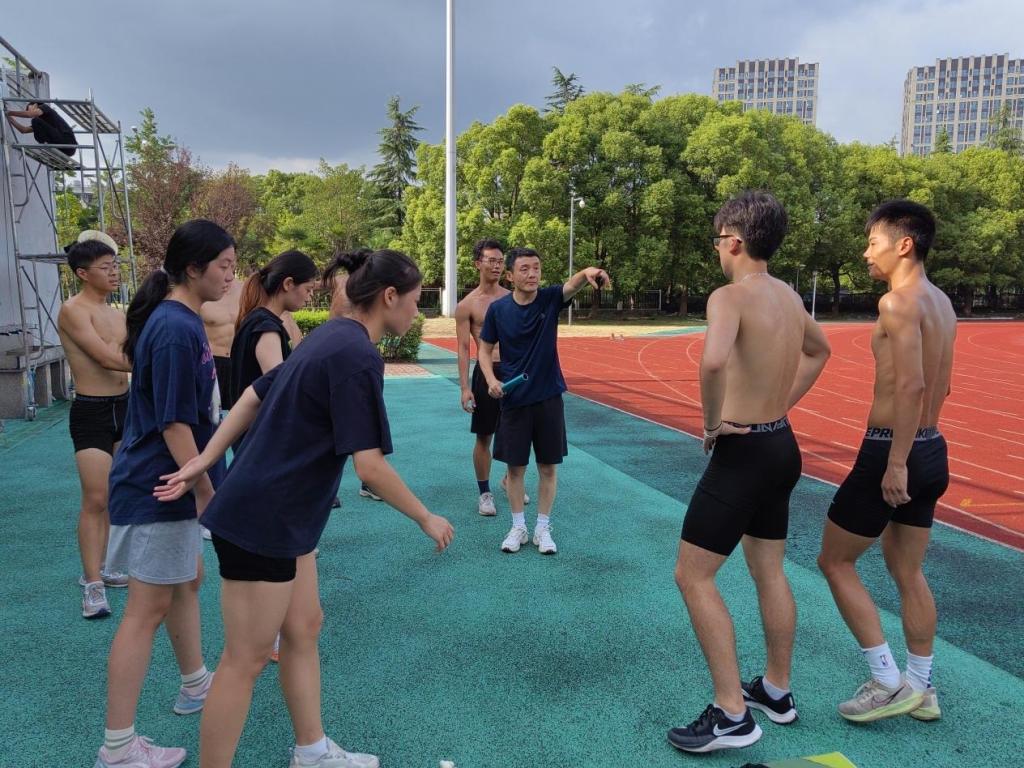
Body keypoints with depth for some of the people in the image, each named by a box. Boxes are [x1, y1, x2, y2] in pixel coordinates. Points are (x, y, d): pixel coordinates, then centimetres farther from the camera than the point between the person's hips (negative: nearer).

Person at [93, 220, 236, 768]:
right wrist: (207, 490, -17)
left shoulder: (177, 319, 10)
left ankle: (195, 685, 42)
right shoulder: (176, 329, -22)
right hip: (157, 488, -10)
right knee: (148, 609, -2)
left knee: (188, 580, 23)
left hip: (168, 482, 10)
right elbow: (174, 423, -24)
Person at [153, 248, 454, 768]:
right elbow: (370, 467, -24)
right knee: (246, 661, 4)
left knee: (303, 630, 19)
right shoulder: (358, 355, -22)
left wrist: (204, 461, 14)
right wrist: (427, 519, -11)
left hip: (280, 516, 10)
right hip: (262, 521, -10)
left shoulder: (331, 336, 8)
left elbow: (254, 396, 13)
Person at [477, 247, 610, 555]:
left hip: (548, 397, 0)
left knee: (548, 467, 8)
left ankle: (543, 529, 23)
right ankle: (518, 527, 25)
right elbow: (484, 349, 4)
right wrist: (491, 380, -14)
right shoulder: (498, 309, -5)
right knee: (515, 467, 8)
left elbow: (573, 284, -28)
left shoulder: (550, 299, -7)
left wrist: (588, 272, -51)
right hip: (513, 399, 0)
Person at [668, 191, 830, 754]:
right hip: (781, 445, 9)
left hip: (742, 452, -9)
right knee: (769, 572, 20)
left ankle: (731, 715, 6)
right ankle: (776, 691, 35)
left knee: (693, 577, 1)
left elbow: (713, 360, -40)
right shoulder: (789, 297, 9)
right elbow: (818, 351, 28)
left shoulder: (730, 296, -19)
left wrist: (712, 422, -22)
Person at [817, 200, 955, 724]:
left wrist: (895, 462, -24)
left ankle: (889, 682, 9)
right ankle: (920, 689, 28)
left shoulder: (898, 301, -17)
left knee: (835, 562, 5)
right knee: (907, 572, 19)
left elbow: (910, 385, -26)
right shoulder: (940, 302, 12)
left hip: (894, 452, -9)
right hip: (931, 449, 9)